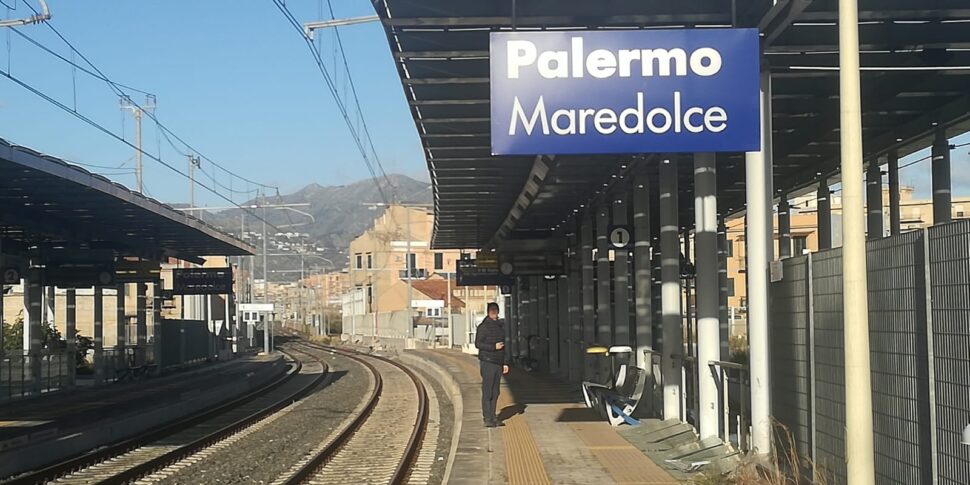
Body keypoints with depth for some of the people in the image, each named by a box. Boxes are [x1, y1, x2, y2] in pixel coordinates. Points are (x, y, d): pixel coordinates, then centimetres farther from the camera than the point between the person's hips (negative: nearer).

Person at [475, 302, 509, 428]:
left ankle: (493, 417, 13)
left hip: (498, 363, 7)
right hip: (487, 362, -7)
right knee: (487, 392, -6)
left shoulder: (501, 325, 15)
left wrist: (505, 363, 16)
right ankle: (488, 418, -5)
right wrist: (494, 347, -17)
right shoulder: (483, 326, -6)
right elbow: (478, 344, -10)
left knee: (495, 393, 8)